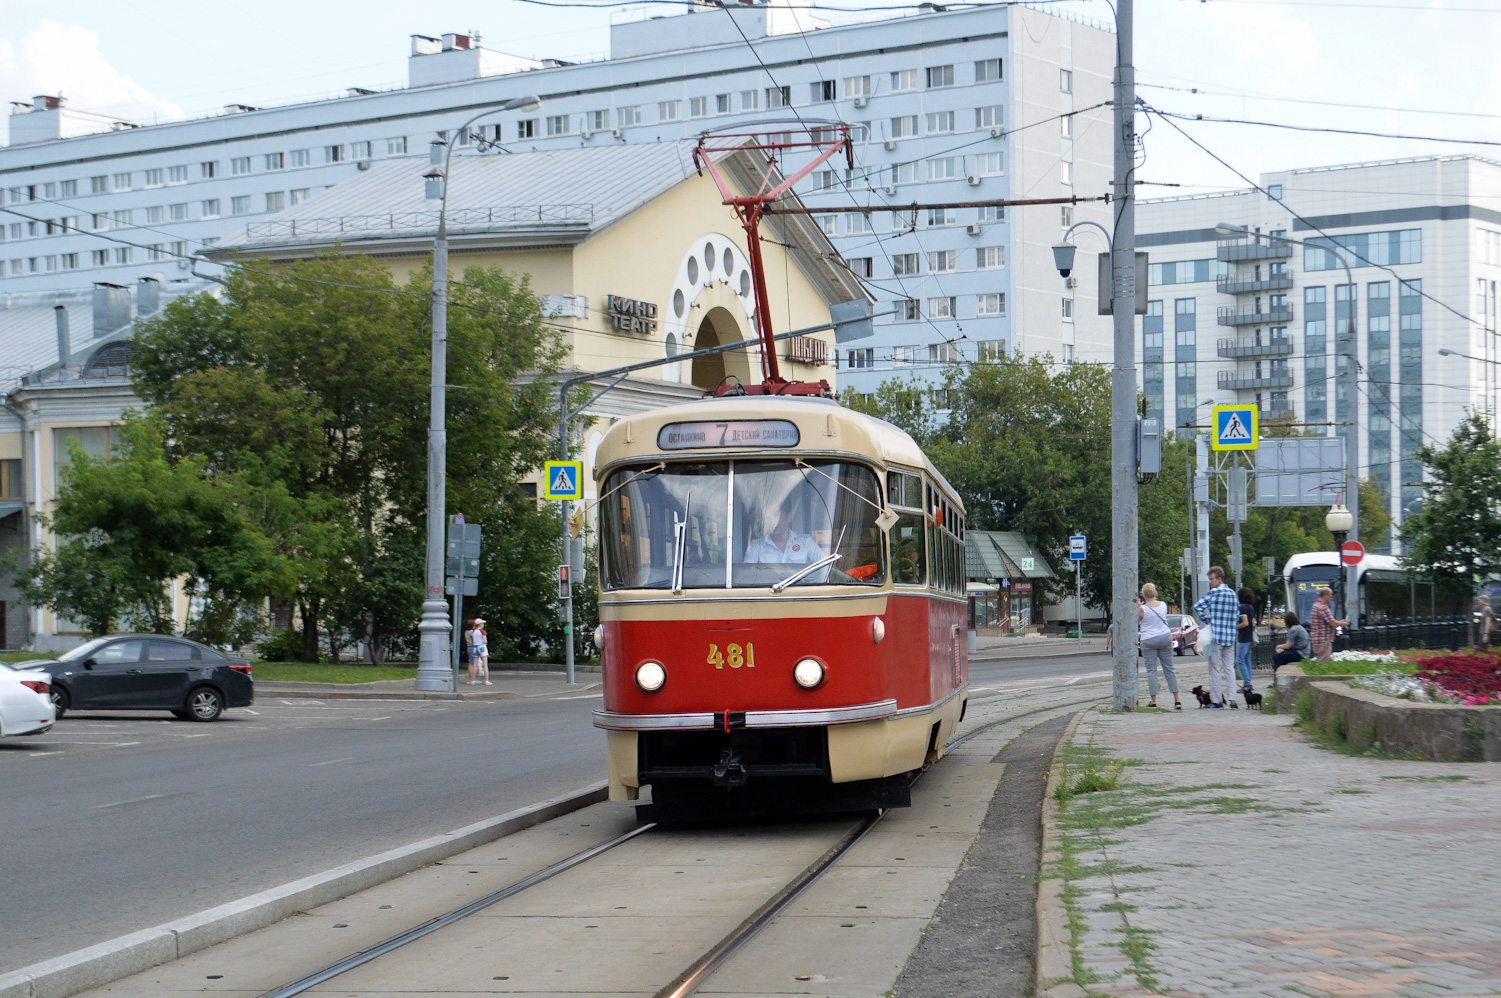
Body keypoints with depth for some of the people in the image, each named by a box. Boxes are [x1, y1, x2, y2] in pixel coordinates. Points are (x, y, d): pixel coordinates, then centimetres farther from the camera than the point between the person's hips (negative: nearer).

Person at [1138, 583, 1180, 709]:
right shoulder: (1163, 605, 2)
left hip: (1148, 641, -4)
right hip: (1165, 637, 4)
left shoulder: (1143, 609, -12)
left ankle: (1153, 701, -2)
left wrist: (1138, 607, 6)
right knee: (1169, 669, 8)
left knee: (1151, 670, 1)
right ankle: (1177, 700, 4)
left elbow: (1137, 622, 4)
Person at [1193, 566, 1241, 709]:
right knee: (1229, 669, 9)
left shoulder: (1214, 593, -8)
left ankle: (1217, 701, 0)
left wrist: (1207, 620, -4)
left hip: (1216, 637, -6)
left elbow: (1198, 607, -15)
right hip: (1230, 638, 6)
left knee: (1215, 669, 0)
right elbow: (1238, 616, 17)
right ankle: (1232, 700, 1)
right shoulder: (1233, 594, 12)